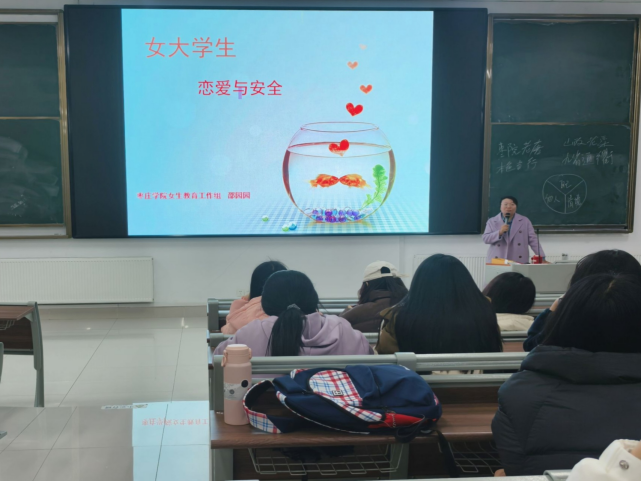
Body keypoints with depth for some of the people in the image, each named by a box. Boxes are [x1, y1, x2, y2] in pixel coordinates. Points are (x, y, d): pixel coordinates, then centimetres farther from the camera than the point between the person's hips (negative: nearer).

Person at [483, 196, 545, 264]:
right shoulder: (492, 222, 9)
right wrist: (500, 232, -14)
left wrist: (541, 257, -2)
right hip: (497, 262, 0)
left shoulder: (525, 221, 9)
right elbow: (485, 239, 1)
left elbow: (533, 240, 6)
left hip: (519, 262, 0)